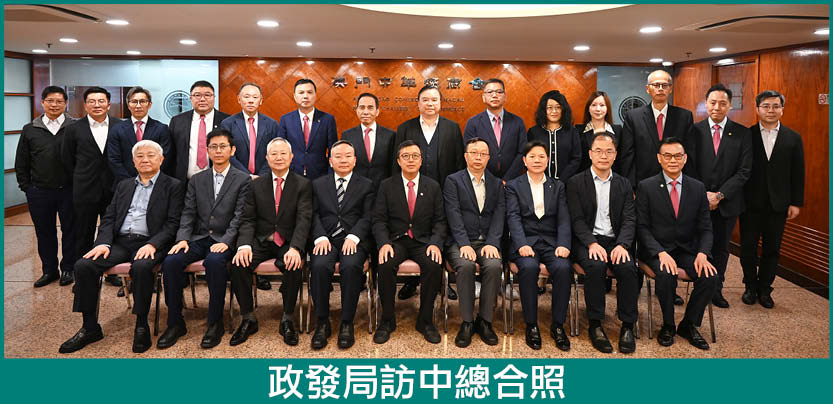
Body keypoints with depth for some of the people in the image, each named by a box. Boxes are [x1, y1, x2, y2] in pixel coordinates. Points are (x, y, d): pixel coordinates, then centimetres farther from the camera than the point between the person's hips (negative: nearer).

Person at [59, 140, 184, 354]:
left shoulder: (173, 186, 6)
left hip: (150, 243, -5)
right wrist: (104, 243, -4)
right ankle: (90, 327, -6)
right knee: (83, 266, -18)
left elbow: (173, 223, -4)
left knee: (141, 267, -37)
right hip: (120, 242, 5)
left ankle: (141, 326, -20)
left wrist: (152, 244, -19)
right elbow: (109, 218, 15)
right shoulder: (124, 186, 22)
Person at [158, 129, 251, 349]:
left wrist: (226, 241, -19)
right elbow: (188, 213, 9)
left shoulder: (243, 179, 3)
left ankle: (215, 323, -22)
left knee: (214, 261, -36)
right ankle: (175, 323, -10)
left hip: (224, 240, -4)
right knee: (171, 261, -23)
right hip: (199, 238, 4)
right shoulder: (197, 180, 16)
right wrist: (182, 238, -8)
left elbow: (239, 216, -6)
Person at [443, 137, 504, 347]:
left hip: (487, 242, 2)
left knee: (494, 265, -29)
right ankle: (467, 322, -18)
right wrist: (464, 244, -19)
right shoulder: (453, 181, 6)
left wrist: (492, 243, -13)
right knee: (465, 265, -33)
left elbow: (499, 215, 4)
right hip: (461, 242, -2)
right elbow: (454, 215, -6)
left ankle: (484, 321, -13)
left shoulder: (497, 183, 15)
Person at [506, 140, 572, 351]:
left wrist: (563, 245, -12)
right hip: (526, 241, -2)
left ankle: (558, 325, -15)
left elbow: (563, 219, 7)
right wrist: (522, 245, -20)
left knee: (563, 267, -30)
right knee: (529, 267, -34)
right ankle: (531, 325, -19)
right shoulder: (514, 186, 11)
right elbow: (514, 218, -3)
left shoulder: (557, 186, 17)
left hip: (551, 241, 2)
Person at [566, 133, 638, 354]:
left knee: (627, 267, -28)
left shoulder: (624, 184, 14)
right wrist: (592, 243, -20)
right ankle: (595, 325, -18)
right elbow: (577, 219, -3)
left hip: (615, 241, 2)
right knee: (595, 266, -33)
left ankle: (627, 326, -14)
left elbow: (629, 220, 4)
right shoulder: (576, 182, 5)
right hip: (587, 241, -2)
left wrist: (622, 244, -15)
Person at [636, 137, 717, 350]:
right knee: (666, 275, -32)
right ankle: (667, 326, -5)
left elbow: (705, 228, 6)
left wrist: (702, 254, -14)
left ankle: (688, 325, 2)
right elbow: (642, 227, -6)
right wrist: (661, 253, -21)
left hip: (688, 249, 3)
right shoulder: (646, 187, -3)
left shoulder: (698, 188, 7)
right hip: (656, 249, -3)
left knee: (710, 277, -22)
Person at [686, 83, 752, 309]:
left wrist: (719, 195, -12)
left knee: (721, 248, 12)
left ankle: (716, 290, 24)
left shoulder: (742, 133, 1)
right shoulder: (695, 130, 1)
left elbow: (744, 171, -4)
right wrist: (702, 194, -12)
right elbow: (689, 167, -3)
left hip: (728, 202, 1)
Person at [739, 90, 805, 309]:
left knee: (772, 249, 9)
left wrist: (796, 202, 0)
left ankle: (765, 289, 23)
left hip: (778, 204, 1)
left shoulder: (793, 138, 4)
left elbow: (798, 173, 5)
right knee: (748, 247, 7)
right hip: (751, 203, -1)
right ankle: (751, 287, 23)